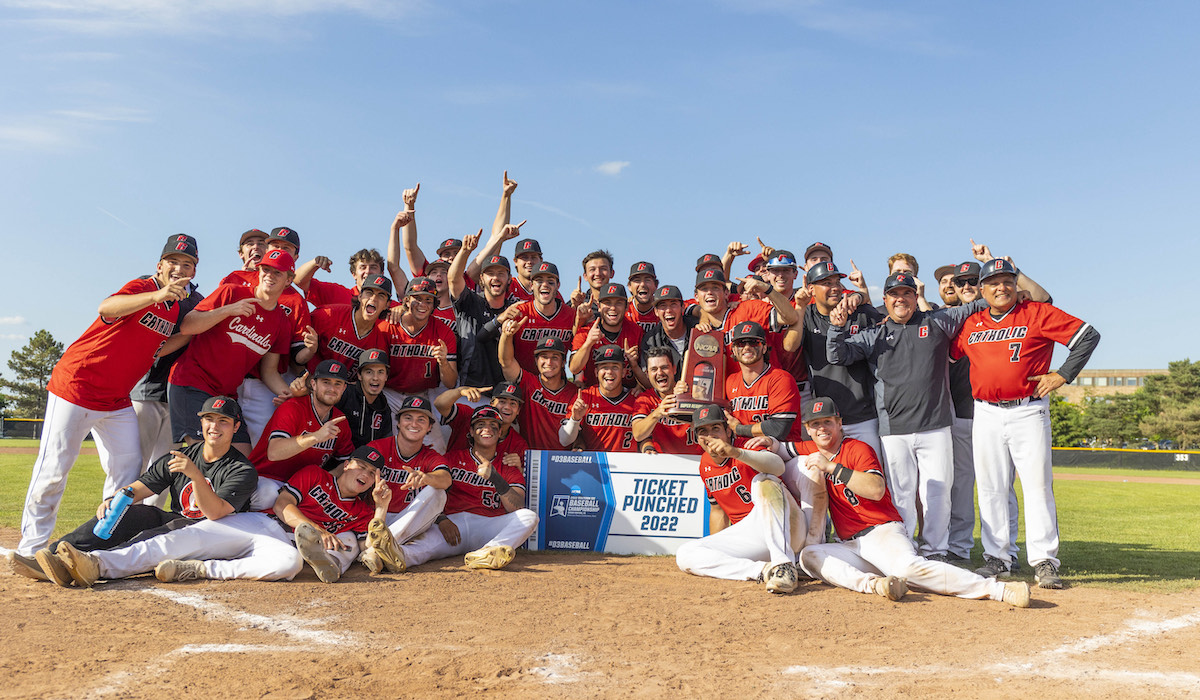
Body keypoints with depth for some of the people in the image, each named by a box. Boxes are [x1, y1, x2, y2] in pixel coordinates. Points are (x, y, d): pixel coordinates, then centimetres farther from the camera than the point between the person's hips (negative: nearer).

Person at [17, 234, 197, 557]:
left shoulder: (179, 307, 8)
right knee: (54, 467, -4)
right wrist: (156, 295, -54)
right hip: (75, 386, -7)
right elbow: (107, 308, -38)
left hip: (117, 401, 8)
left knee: (128, 468, 4)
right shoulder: (141, 287, -16)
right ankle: (31, 548, 7)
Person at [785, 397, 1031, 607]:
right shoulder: (810, 451, 18)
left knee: (908, 567, -34)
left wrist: (832, 467, -20)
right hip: (851, 546, 5)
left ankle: (999, 589, -37)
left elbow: (876, 490, -18)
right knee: (809, 554, -23)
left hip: (883, 531, -5)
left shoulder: (858, 448, -1)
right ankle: (871, 583, -40)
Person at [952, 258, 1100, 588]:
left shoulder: (1038, 314, 0)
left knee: (1038, 486, -5)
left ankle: (1044, 561, 1)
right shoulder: (971, 325, 11)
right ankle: (996, 558, 14)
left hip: (1029, 412, -3)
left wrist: (1062, 375, -6)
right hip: (986, 415, 4)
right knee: (990, 489, 5)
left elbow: (1088, 336, -3)